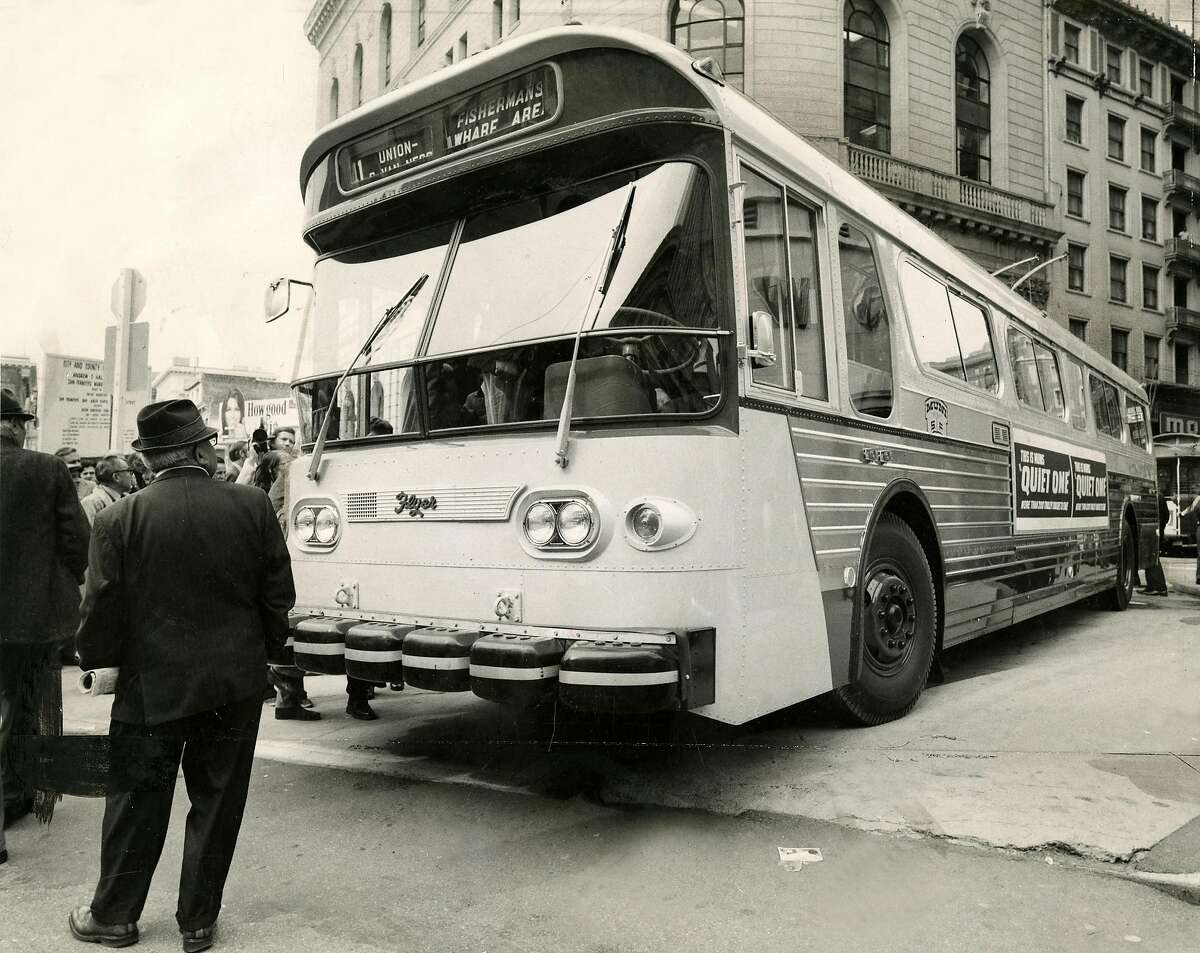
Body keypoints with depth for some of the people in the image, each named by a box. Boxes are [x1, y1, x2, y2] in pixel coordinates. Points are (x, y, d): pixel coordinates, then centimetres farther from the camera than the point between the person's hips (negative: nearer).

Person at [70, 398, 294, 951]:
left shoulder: (119, 519, -11)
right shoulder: (251, 506, -8)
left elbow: (102, 609, -6)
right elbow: (278, 594, -2)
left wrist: (92, 657, 13)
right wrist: (264, 648, 14)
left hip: (153, 684, -1)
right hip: (237, 683, 1)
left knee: (137, 805, 16)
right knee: (216, 803, 13)